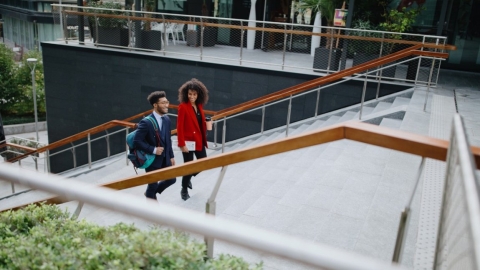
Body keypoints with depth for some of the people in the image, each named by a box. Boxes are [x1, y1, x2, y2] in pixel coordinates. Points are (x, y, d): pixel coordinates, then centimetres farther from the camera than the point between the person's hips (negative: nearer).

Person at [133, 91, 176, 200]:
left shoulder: (167, 120, 1)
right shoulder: (146, 122, -23)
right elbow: (136, 142, -23)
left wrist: (171, 156, 11)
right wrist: (153, 150, -23)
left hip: (165, 158, 7)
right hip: (152, 160, -7)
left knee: (171, 179, 17)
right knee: (153, 185, 9)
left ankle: (150, 193, 41)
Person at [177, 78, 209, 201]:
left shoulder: (199, 106, 5)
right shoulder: (183, 107, -14)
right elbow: (179, 127, -16)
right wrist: (181, 144, -18)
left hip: (199, 141, 7)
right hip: (188, 142, -7)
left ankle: (188, 178, 40)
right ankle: (184, 190, 25)